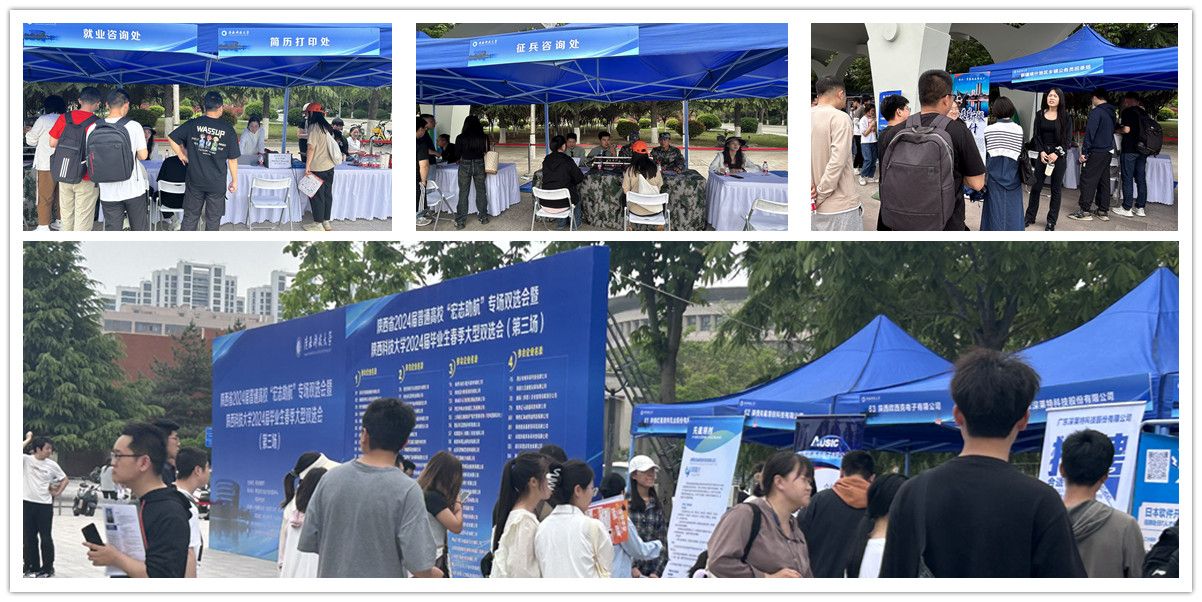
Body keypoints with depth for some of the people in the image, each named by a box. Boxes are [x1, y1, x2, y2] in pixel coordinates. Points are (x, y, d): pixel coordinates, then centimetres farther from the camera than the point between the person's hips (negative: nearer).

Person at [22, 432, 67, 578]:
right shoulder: (27, 459, -4)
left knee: (46, 537, 3)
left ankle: (48, 568, 11)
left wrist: (57, 493, 1)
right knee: (29, 537, 9)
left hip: (45, 505, 0)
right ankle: (33, 566, 21)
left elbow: (64, 479, 12)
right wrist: (28, 439, -14)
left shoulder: (52, 465, 1)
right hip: (28, 503, 0)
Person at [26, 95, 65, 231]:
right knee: (61, 195, 15)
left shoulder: (43, 120, -8)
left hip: (46, 165, -5)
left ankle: (44, 227, -1)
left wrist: (29, 132, 25)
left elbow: (31, 141, 2)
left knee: (45, 196, 0)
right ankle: (62, 221, 21)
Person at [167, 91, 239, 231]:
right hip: (217, 183, -1)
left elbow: (171, 138, -2)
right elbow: (232, 159, -4)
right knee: (213, 219, 9)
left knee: (190, 217, 11)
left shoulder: (193, 124, -5)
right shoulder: (227, 130, -8)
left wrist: (181, 155, 10)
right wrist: (234, 181, 7)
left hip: (195, 181, 1)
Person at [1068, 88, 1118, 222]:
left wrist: (1084, 151, -16)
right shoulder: (1111, 112, 13)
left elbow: (1090, 132, -17)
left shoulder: (1096, 112, -14)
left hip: (1096, 151, -8)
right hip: (1108, 151, 8)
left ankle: (1085, 211, -7)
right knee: (1104, 181, 12)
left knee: (1088, 180, -5)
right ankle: (1103, 211, 14)